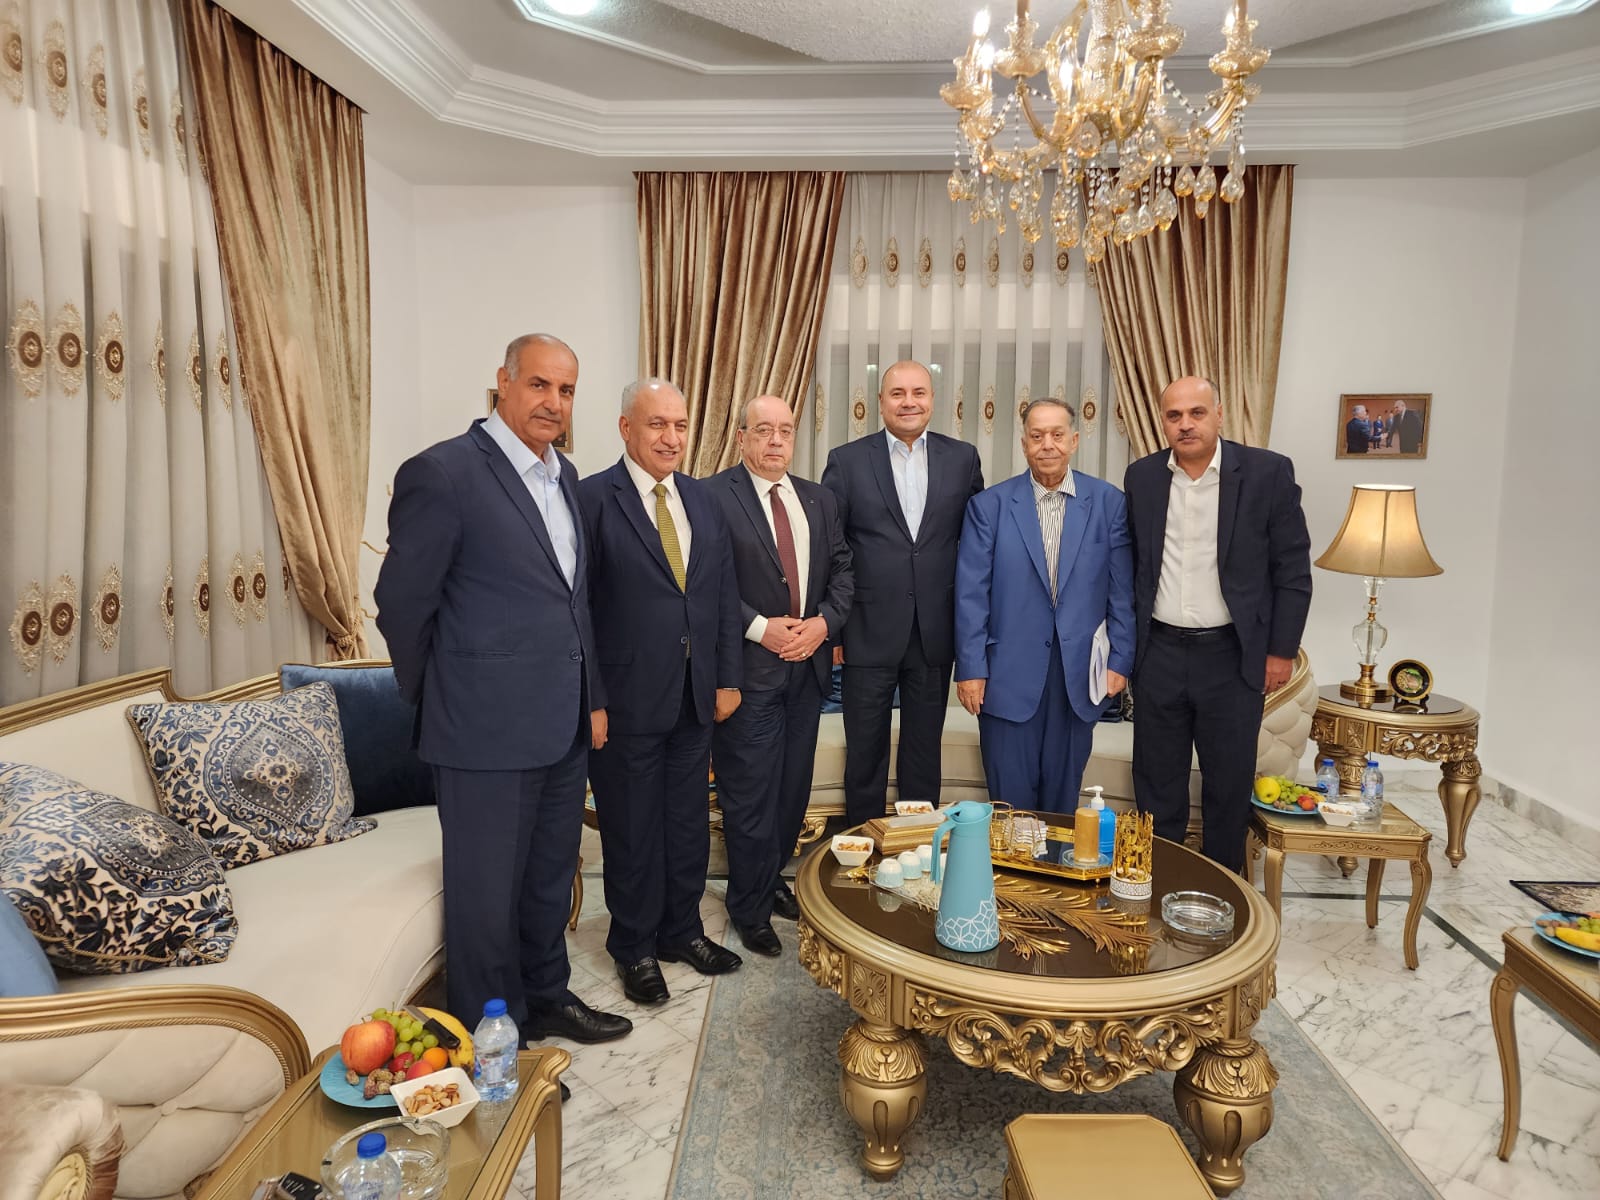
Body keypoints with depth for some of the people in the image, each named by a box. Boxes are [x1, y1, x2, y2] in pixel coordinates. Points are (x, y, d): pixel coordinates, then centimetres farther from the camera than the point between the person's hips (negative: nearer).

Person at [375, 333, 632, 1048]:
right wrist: (437, 702, -1)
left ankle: (546, 999, 41)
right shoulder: (442, 473, -14)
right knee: (488, 889, 8)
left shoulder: (563, 475, 10)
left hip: (564, 724, 8)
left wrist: (589, 695, 14)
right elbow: (402, 603, -10)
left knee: (551, 876, 22)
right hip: (489, 728, -8)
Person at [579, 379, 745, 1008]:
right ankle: (635, 948, 30)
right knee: (632, 831, 10)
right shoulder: (592, 499, -11)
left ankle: (681, 931, 37)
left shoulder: (703, 500, 8)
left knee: (689, 823, 17)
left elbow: (725, 595, 10)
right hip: (626, 701, -5)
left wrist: (728, 677, 5)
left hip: (695, 697, 6)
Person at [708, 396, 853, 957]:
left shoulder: (819, 499, 12)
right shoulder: (714, 496, -7)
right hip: (748, 665, -6)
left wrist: (823, 623, -6)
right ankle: (751, 908, 19)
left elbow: (842, 569, 10)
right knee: (750, 792, 2)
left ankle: (772, 878, 35)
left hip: (808, 662, 6)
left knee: (793, 784, 15)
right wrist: (761, 628, -17)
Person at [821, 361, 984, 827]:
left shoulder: (962, 458, 3)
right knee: (865, 754, 10)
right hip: (869, 632, -2)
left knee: (925, 751, 15)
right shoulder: (847, 460, -2)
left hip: (935, 633, 2)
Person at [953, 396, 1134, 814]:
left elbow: (1122, 590, 4)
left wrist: (1120, 659, 0)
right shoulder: (988, 505, -1)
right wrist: (970, 668, -6)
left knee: (1062, 799, 14)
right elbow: (971, 593, -3)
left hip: (1078, 678, 1)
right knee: (1010, 800, 7)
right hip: (1009, 675, -1)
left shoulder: (1108, 503, 2)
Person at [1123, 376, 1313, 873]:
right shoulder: (1142, 476, 2)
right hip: (1159, 652, 2)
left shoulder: (1268, 472, -7)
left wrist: (1281, 651, -4)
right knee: (1156, 783, 12)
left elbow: (1293, 569, -3)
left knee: (1229, 783, 10)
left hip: (1232, 656, -2)